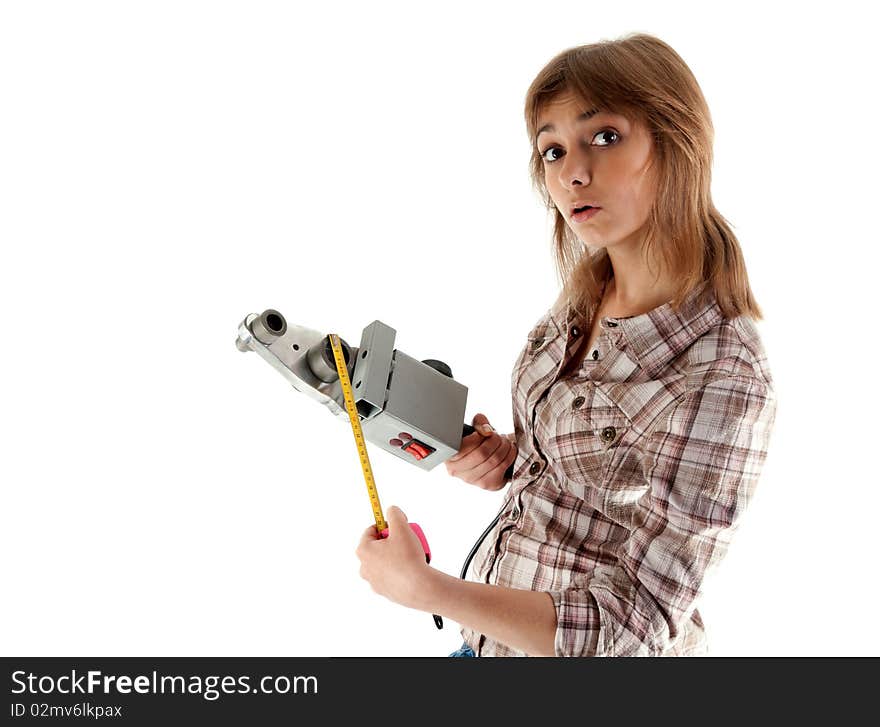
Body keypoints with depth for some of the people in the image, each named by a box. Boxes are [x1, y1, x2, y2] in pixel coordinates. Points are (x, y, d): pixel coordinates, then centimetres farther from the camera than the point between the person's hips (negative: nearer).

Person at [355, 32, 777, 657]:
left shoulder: (723, 378, -29)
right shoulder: (582, 300, -6)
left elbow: (636, 625, -26)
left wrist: (427, 589, -29)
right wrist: (510, 456, -9)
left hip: (587, 645, -6)